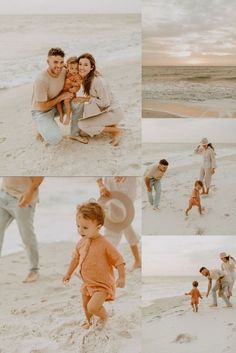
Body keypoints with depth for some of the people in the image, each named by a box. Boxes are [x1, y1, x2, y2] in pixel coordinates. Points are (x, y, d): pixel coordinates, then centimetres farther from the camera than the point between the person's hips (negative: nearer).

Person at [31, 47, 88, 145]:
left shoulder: (64, 71, -13)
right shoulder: (41, 80, -32)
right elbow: (42, 107, -26)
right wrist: (61, 97, -20)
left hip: (56, 105, 7)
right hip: (41, 112, -7)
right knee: (55, 139, -27)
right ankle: (43, 128, 7)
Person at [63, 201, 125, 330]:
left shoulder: (105, 244, -25)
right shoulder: (81, 242, -4)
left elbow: (119, 260, -18)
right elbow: (76, 258, 13)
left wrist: (122, 278, -18)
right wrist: (68, 273, 22)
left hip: (102, 285, -7)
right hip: (87, 283, 7)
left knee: (92, 307, -18)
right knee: (85, 305, 21)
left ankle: (104, 316, 15)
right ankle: (88, 321, 52)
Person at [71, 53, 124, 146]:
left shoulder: (98, 80, -26)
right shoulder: (85, 78, -1)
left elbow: (105, 103, -22)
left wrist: (87, 99, -20)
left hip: (113, 112, -9)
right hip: (102, 111, 9)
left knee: (82, 124, -17)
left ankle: (117, 131, -7)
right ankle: (110, 126, 14)